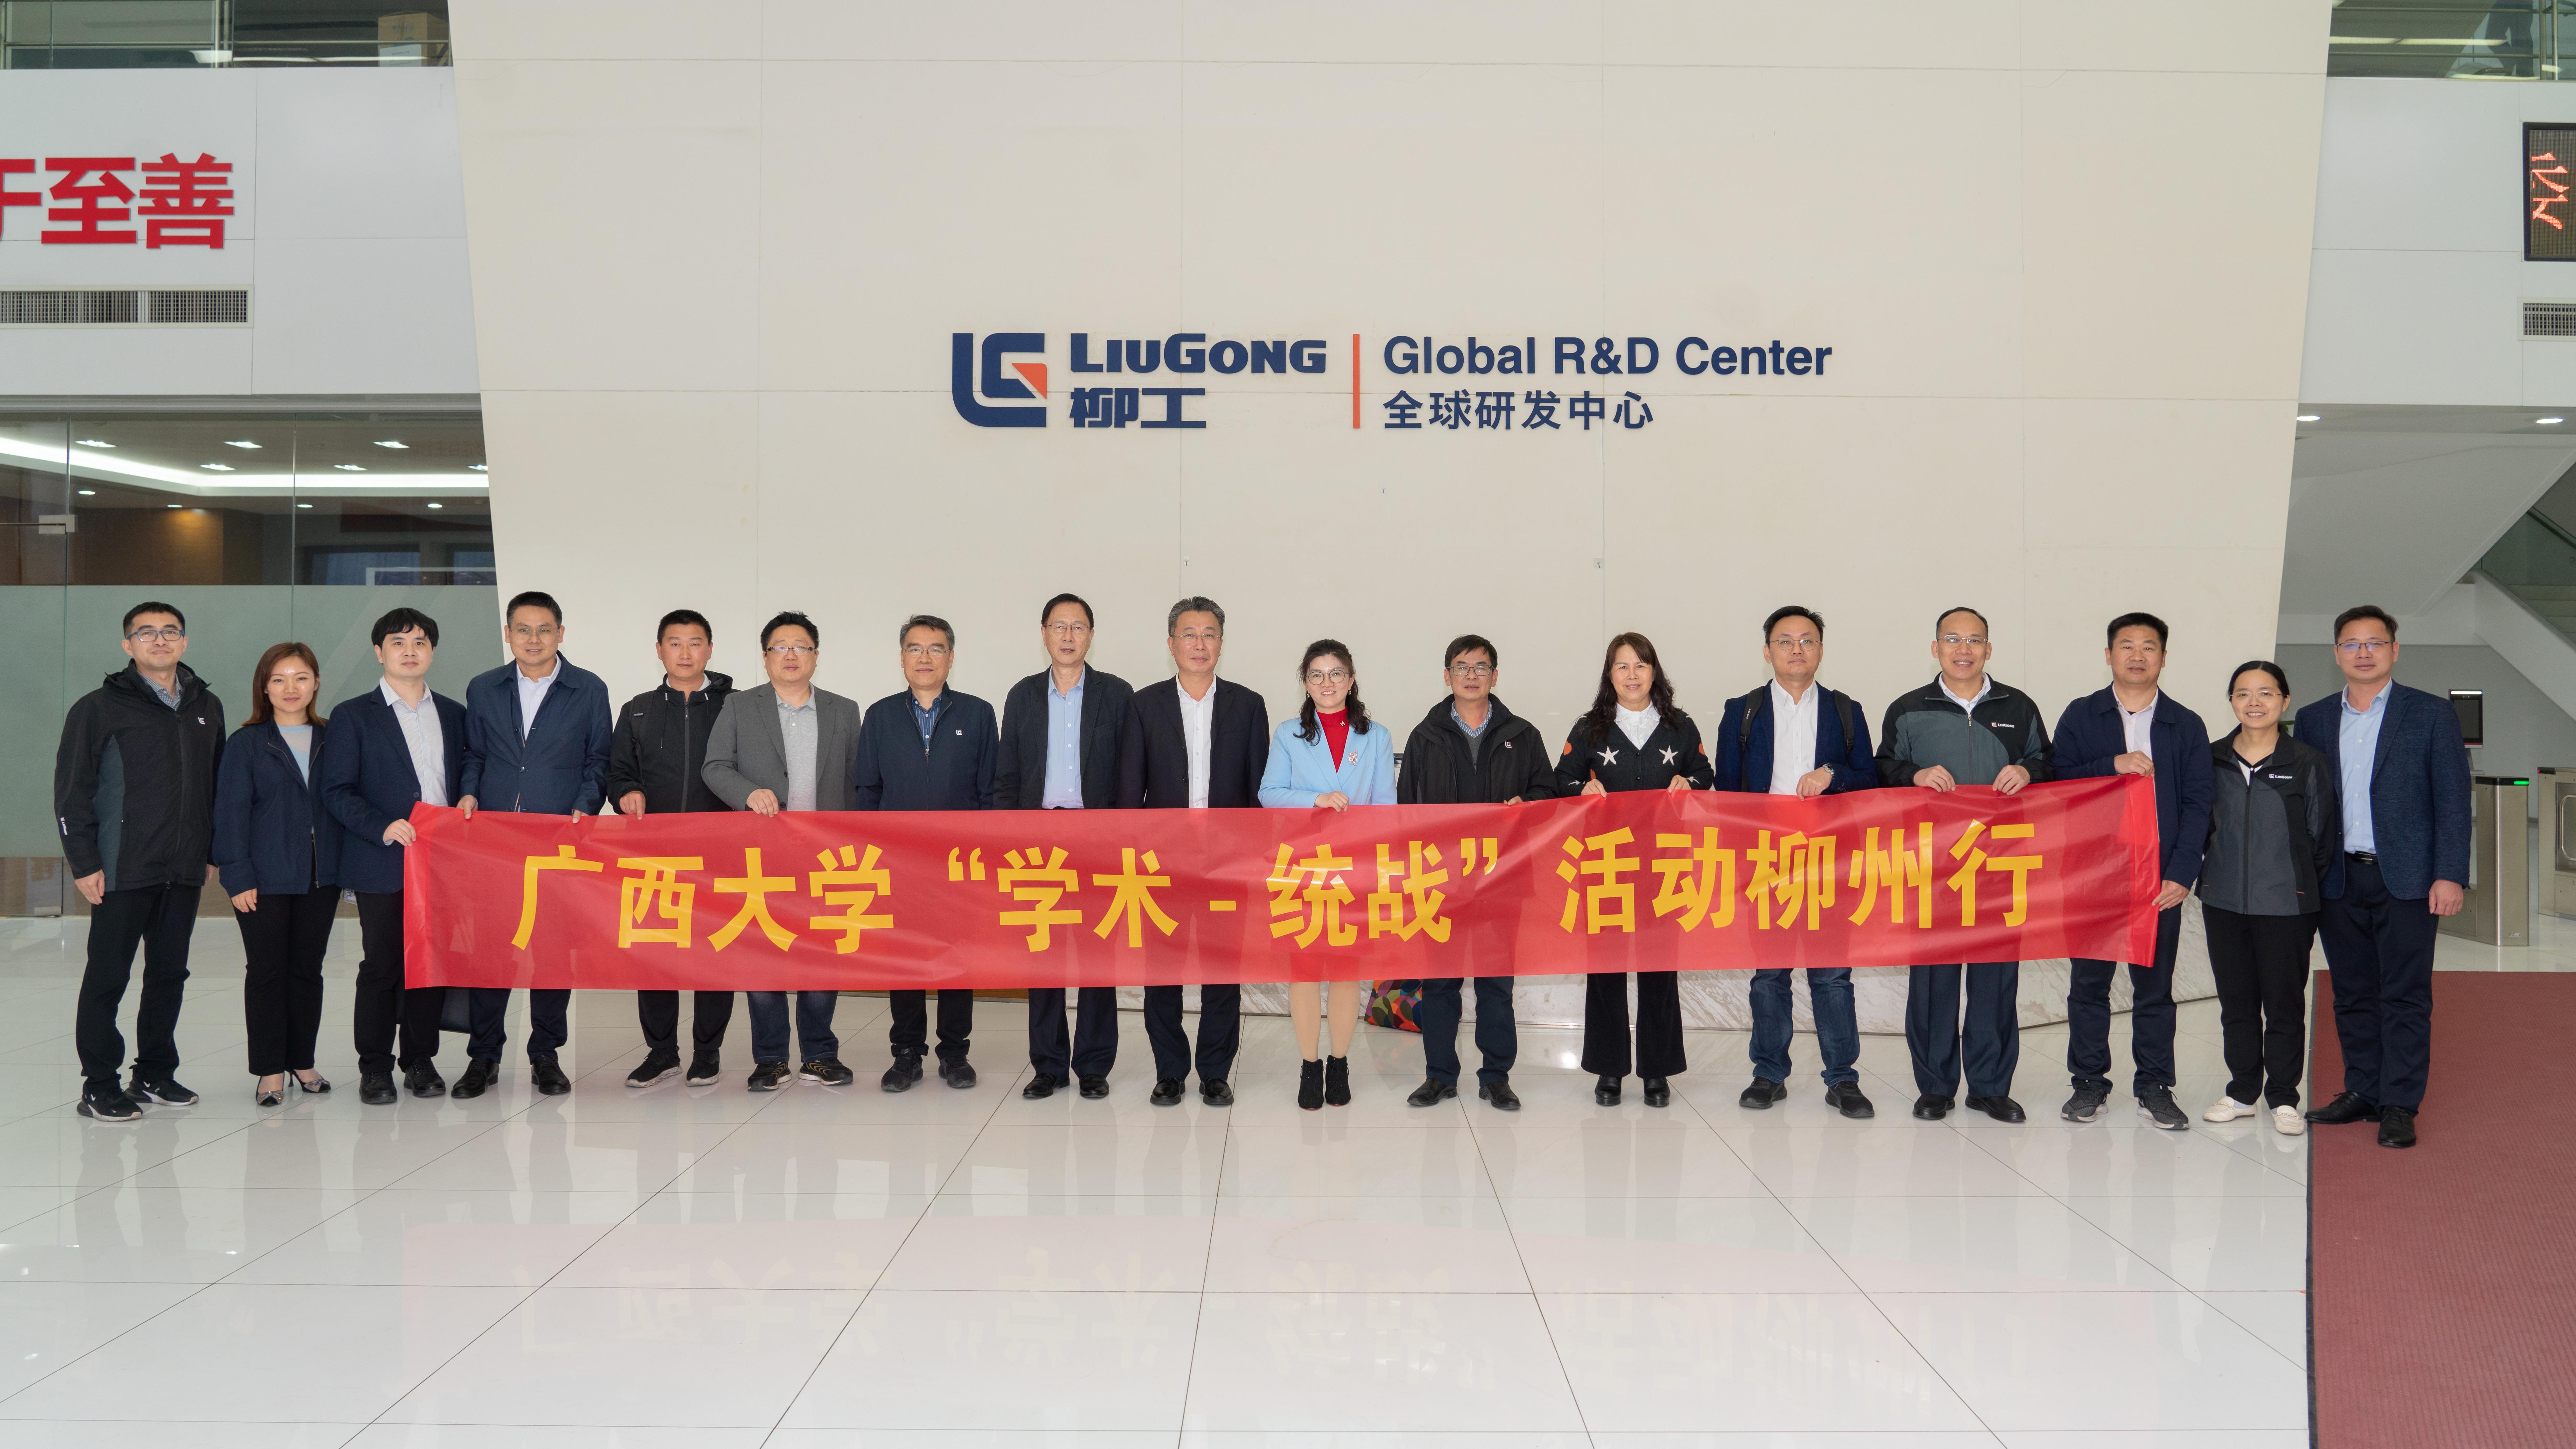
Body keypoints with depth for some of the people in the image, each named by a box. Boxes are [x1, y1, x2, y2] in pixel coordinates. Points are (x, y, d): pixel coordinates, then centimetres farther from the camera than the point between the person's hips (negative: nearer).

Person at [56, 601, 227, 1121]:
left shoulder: (206, 707, 12)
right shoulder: (100, 708, -3)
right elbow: (72, 791, -4)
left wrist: (213, 853, 13)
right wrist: (84, 863, -9)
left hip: (185, 870, 5)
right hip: (121, 871, -5)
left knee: (170, 974, 10)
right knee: (107, 977, 0)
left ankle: (156, 1073, 21)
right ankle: (100, 1085, 8)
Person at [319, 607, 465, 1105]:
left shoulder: (454, 714, 14)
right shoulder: (353, 715, 3)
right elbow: (337, 791, -3)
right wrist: (384, 829, -16)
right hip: (383, 864, -3)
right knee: (381, 966, 0)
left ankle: (420, 1060, 18)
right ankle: (375, 1067, 10)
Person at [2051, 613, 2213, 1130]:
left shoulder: (2187, 726, 8)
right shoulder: (2081, 717, 6)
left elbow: (2198, 804, 3)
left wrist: (2182, 874, -7)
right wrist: (2113, 765, -17)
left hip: (2161, 878, 0)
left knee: (2155, 986, 5)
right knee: (2089, 981, 5)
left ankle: (2154, 1088, 13)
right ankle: (2090, 1082, 15)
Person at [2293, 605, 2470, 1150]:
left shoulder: (2431, 714, 1)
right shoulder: (2314, 720, 10)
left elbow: (2452, 799, -2)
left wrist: (2450, 875, -9)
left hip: (2406, 880, -3)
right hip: (2339, 881, 3)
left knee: (2405, 997, 0)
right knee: (2353, 995, 10)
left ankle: (2399, 1106, 5)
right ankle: (2362, 1093, 20)